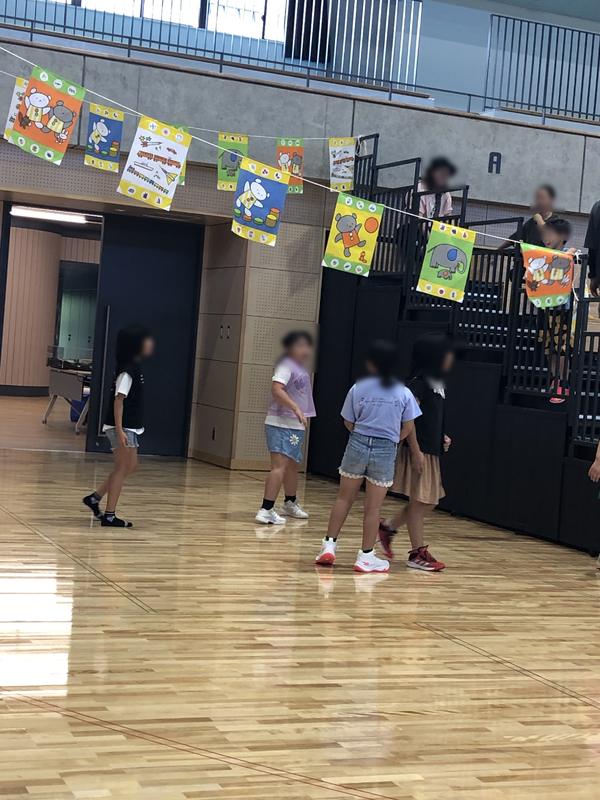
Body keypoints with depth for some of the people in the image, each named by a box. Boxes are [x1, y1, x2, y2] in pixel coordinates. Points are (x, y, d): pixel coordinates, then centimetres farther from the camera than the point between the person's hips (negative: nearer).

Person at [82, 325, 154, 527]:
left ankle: (95, 497, 20)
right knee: (122, 468, -5)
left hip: (129, 427, 10)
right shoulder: (127, 370, -16)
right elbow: (118, 400, -21)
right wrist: (119, 430, -26)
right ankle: (109, 516, 1)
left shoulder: (134, 367, 13)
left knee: (130, 467, 15)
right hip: (123, 427, -10)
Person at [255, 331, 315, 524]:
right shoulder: (286, 365, -15)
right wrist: (296, 408, -34)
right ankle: (266, 510, -20)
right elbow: (276, 389, -29)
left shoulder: (300, 368, 15)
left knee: (292, 465, 23)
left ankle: (290, 503, 40)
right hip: (281, 424, -10)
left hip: (295, 426, 10)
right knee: (279, 467, -17)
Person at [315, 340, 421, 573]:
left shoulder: (358, 388, -3)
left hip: (358, 444, 1)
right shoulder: (404, 393, -3)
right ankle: (366, 556, 13)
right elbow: (408, 427, 0)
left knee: (344, 498, 14)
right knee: (373, 506, 6)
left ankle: (329, 545, 14)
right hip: (386, 451, 0)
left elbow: (349, 423, 2)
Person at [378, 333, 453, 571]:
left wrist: (443, 437, 8)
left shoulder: (438, 384, 13)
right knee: (419, 502, -1)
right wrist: (416, 451, -21)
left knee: (429, 502, 14)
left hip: (432, 452, 9)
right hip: (418, 451, -9)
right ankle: (418, 553, 7)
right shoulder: (419, 383, -14)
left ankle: (388, 527, 26)